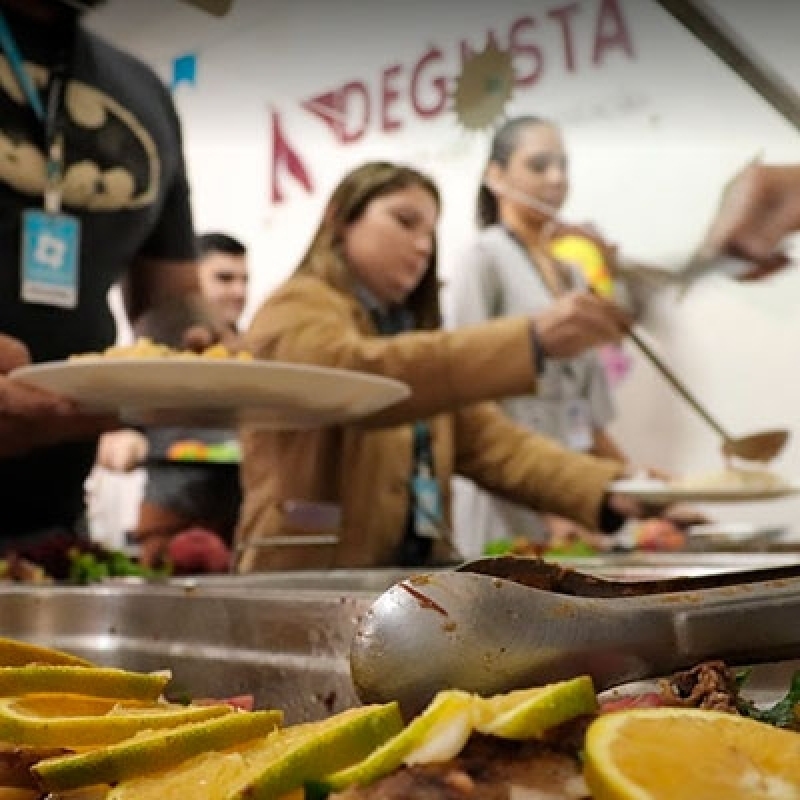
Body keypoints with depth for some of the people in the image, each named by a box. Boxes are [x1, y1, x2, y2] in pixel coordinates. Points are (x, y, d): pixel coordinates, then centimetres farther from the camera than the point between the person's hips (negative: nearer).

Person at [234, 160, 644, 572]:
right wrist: (533, 341, -35)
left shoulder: (414, 331, 20)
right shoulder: (296, 310, -4)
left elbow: (492, 442, 6)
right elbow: (361, 373, -27)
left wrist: (610, 495, -9)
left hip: (414, 575, 7)